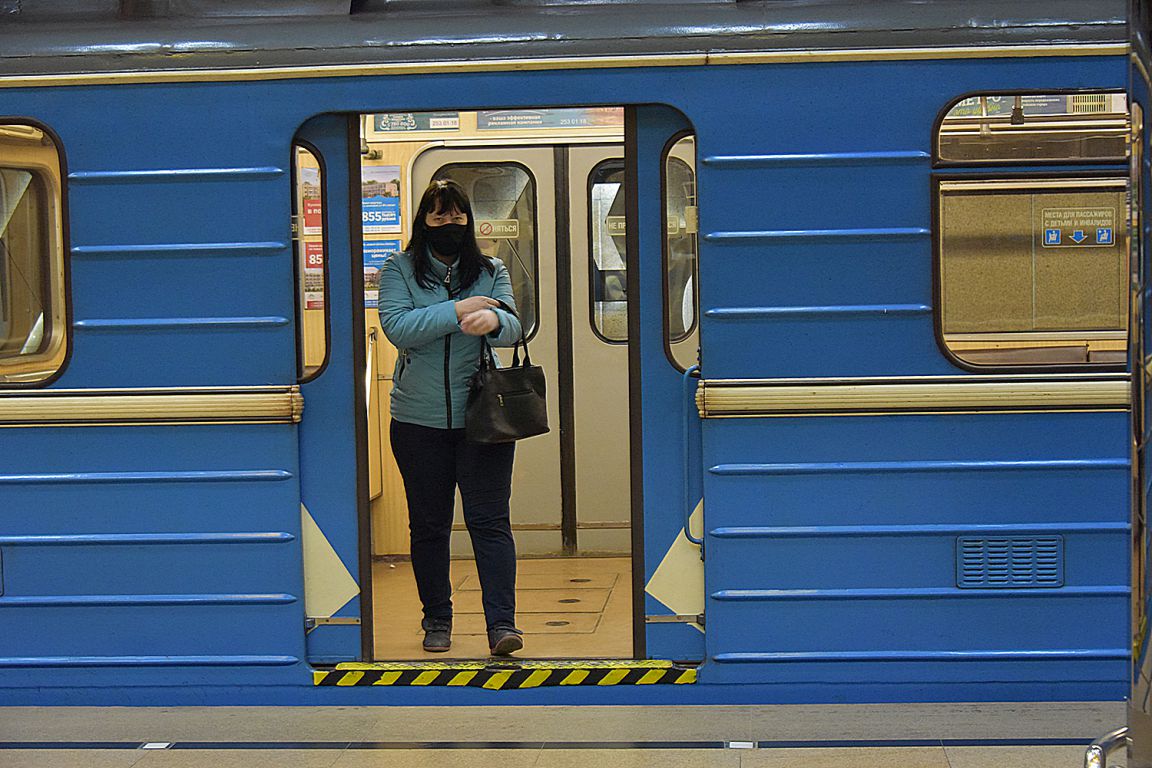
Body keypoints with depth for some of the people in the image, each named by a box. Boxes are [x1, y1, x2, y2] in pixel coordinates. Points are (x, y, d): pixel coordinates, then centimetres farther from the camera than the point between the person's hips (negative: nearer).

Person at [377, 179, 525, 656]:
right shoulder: (400, 270, 3)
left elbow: (512, 328, -6)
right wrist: (458, 312, -18)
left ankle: (502, 623, -8)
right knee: (428, 524, 9)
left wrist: (494, 319, -30)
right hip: (419, 419, 0)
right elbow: (396, 327, -13)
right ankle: (437, 620, 20)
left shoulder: (491, 272, 8)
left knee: (489, 520, -6)